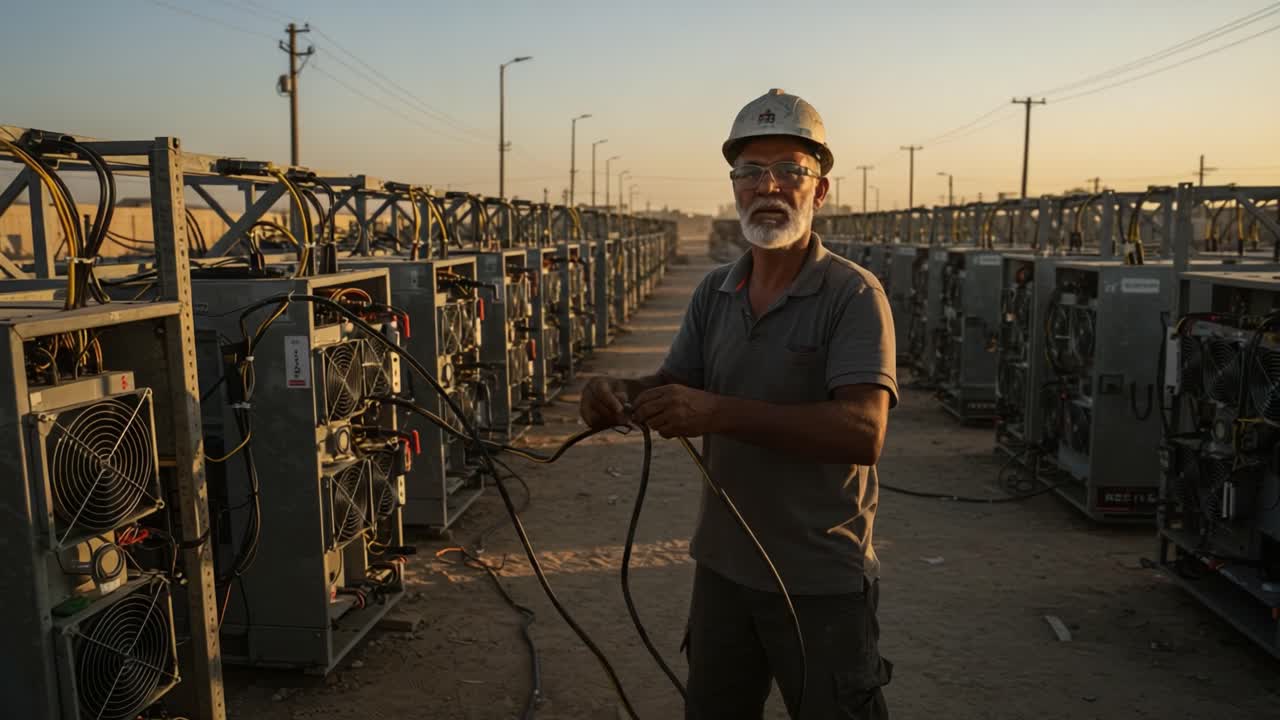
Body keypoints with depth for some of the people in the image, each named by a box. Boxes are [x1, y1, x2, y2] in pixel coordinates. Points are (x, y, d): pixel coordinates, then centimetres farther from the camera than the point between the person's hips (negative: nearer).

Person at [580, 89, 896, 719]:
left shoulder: (853, 295, -15)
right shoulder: (714, 293, 5)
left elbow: (863, 431, -26)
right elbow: (671, 388, 5)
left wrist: (720, 412, -33)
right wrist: (621, 396, -18)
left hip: (822, 580, -6)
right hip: (723, 565, 6)